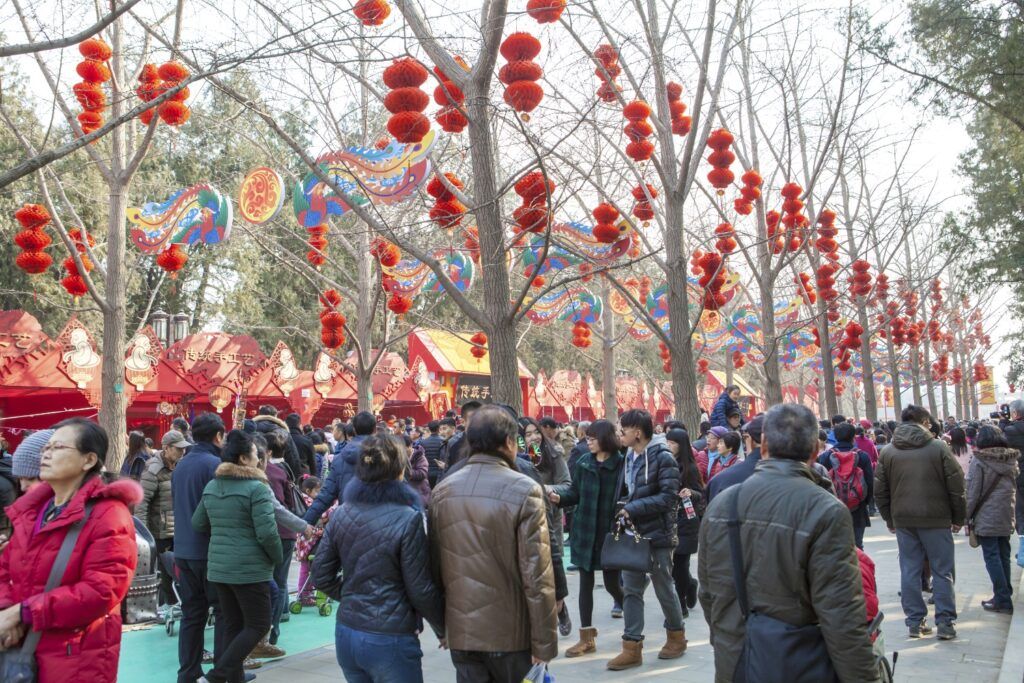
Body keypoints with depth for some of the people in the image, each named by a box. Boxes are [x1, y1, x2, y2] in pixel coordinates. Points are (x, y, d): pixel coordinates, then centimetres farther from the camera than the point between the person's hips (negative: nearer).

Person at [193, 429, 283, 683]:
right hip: (250, 569, -8)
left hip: (218, 567, 8)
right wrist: (277, 557, -3)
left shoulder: (211, 487, 9)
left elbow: (198, 524, 18)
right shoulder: (257, 487, -15)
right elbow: (267, 532, -19)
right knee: (258, 625, 4)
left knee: (233, 626, 15)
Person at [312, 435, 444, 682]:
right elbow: (421, 590, -12)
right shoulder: (407, 519, -16)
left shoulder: (341, 514, 0)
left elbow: (321, 575, 5)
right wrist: (443, 629, 4)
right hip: (390, 641, -5)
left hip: (346, 634, 6)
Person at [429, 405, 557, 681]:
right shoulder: (524, 491, -14)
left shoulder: (442, 490, 1)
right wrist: (544, 644, -9)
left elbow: (435, 564, 6)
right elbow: (537, 577, -16)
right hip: (512, 633, -4)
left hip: (461, 632, 4)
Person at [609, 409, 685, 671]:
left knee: (664, 588, 9)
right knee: (631, 589, 5)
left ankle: (677, 636, 30)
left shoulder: (662, 457, -14)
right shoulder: (630, 457, 8)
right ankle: (632, 648, 11)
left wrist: (634, 509, -22)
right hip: (633, 533, 7)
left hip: (657, 533, -7)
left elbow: (669, 497, -20)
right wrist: (626, 511, 2)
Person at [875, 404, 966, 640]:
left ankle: (915, 622, 14)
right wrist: (958, 518, 6)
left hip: (903, 521, 3)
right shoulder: (939, 447, -7)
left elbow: (880, 491, 5)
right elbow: (956, 486, -5)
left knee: (910, 571, 9)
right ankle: (945, 623, 10)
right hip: (936, 519, -3)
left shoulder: (887, 452, 2)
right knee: (942, 571, 8)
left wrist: (889, 519, 16)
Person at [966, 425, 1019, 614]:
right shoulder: (1011, 459, 6)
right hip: (1006, 516, 6)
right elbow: (1014, 486, 14)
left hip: (986, 517, -6)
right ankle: (1004, 595, 18)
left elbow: (973, 491, -12)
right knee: (1004, 555, 13)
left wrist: (967, 515, -4)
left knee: (992, 557, -2)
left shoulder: (979, 461, -12)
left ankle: (1002, 600, -3)